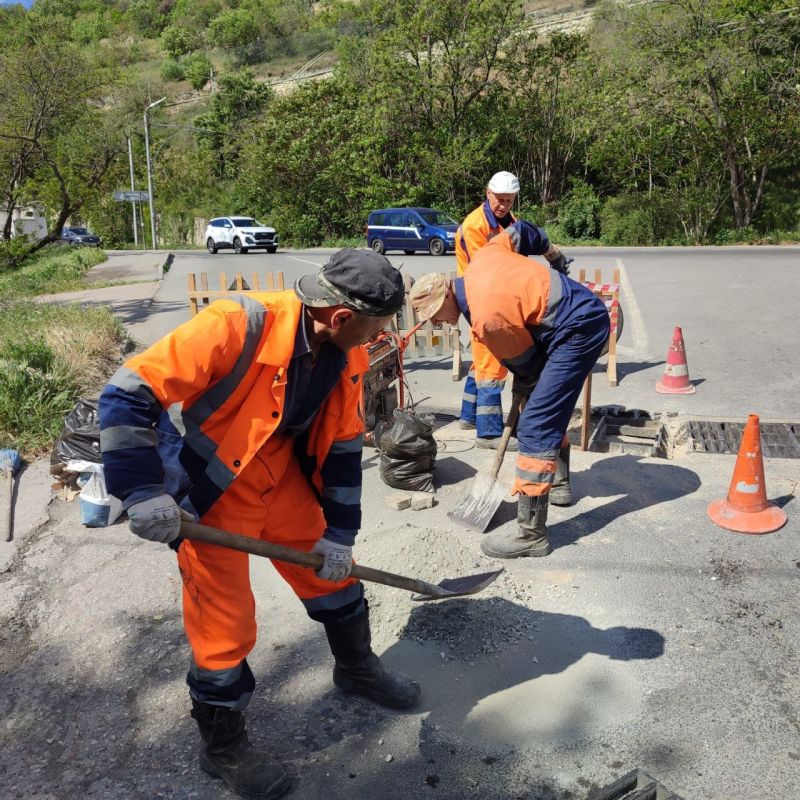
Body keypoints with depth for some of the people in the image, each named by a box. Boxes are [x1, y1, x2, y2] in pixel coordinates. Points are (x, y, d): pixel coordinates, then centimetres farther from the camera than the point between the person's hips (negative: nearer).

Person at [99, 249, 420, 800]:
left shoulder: (347, 355, -9)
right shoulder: (238, 326, -31)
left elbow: (344, 446, 1)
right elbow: (130, 393, -29)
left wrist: (339, 533, 1)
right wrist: (143, 493, -31)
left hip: (281, 478, 6)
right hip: (209, 491, -6)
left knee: (332, 571, 16)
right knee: (226, 624, 3)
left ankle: (357, 668, 45)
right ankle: (223, 747, 29)